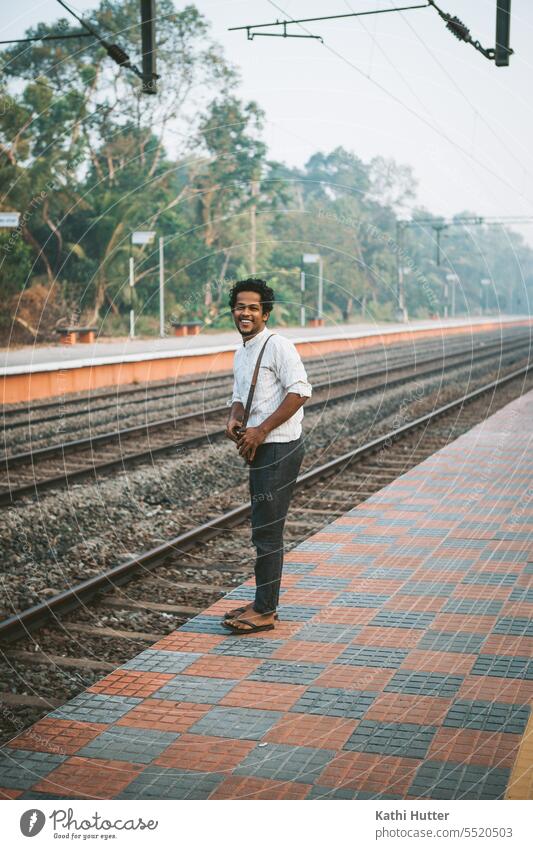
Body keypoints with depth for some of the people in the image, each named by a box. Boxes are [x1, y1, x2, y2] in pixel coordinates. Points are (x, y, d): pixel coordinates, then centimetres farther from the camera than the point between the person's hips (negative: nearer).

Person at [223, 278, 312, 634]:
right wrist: (234, 420, 1)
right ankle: (263, 603, 25)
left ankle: (264, 612, 4)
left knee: (267, 532, -5)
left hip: (279, 448, -10)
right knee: (265, 530, 16)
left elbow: (300, 391, -21)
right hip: (259, 450, 10)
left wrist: (261, 430, -20)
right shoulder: (240, 355, 16)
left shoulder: (278, 345, -13)